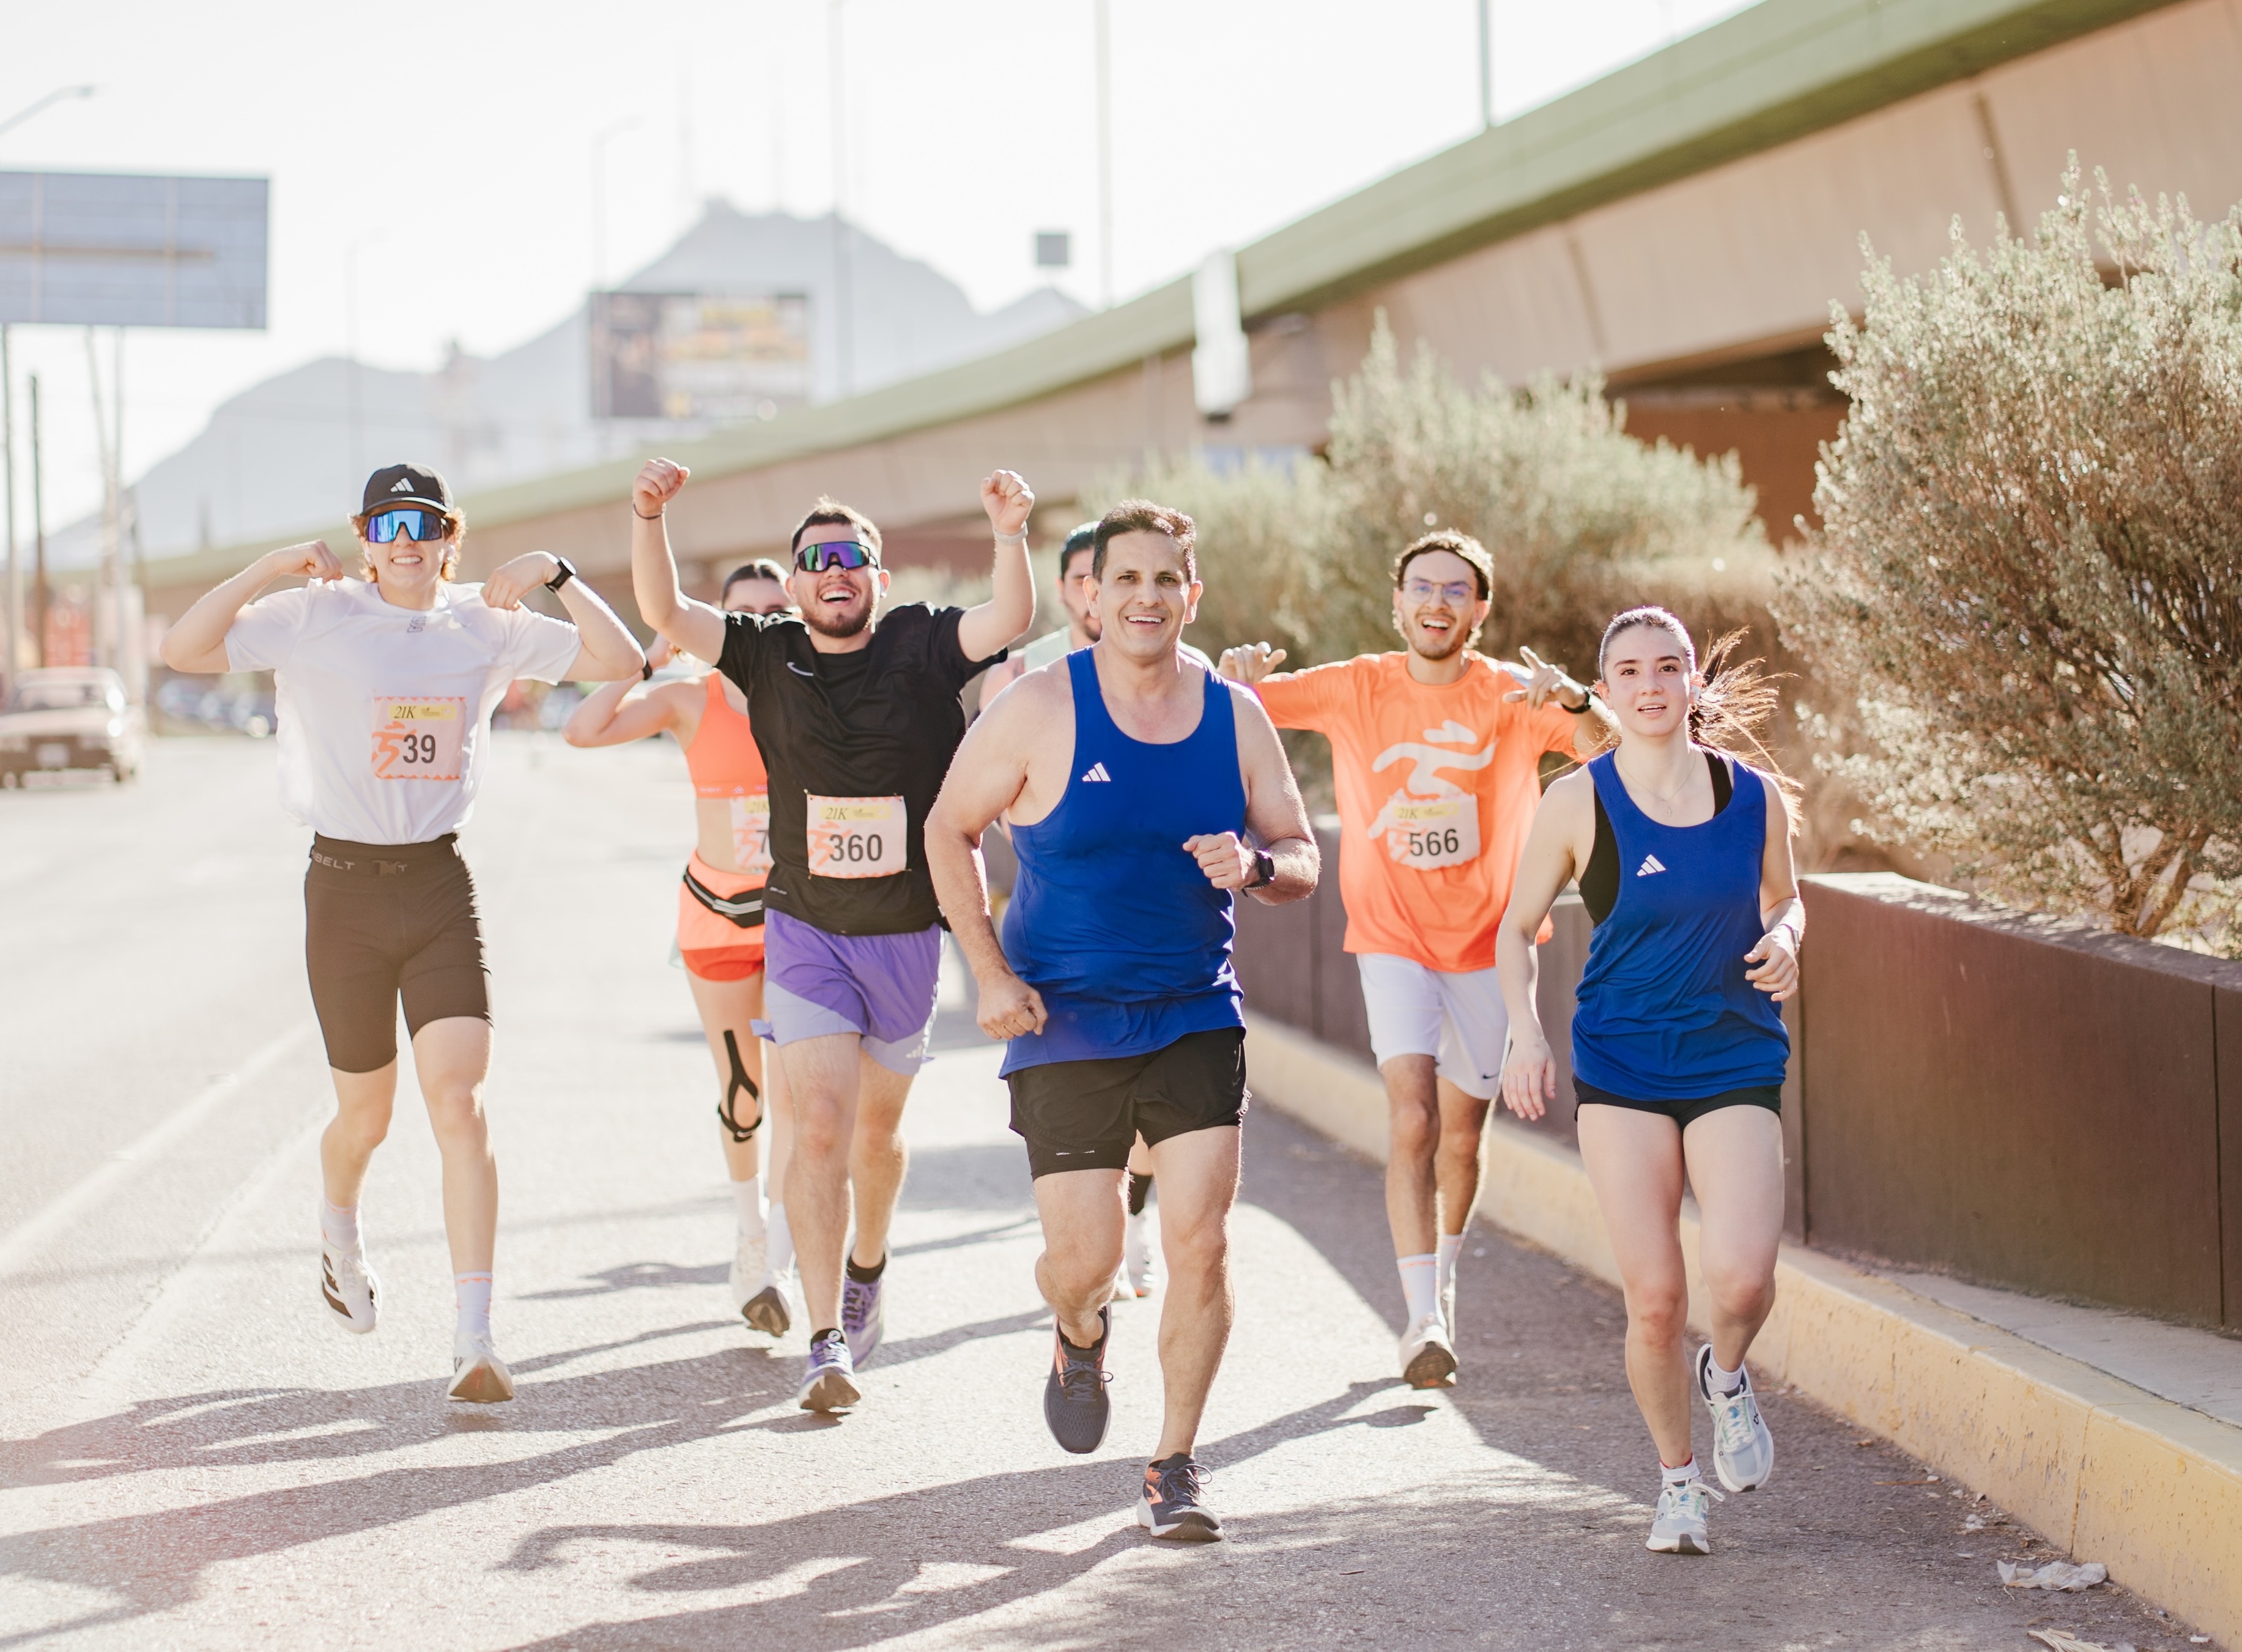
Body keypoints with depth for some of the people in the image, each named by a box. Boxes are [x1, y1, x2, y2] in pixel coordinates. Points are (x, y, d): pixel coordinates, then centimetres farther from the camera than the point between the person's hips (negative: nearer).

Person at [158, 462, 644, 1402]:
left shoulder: (487, 627, 2)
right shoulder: (317, 618, -5)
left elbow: (621, 663, 0)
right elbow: (182, 650, -13)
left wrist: (557, 577, -11)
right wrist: (266, 569, -22)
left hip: (440, 885, 1)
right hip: (344, 890, -1)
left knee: (459, 1105, -14)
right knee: (365, 1116, 11)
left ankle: (475, 1341, -16)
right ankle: (340, 1234, 48)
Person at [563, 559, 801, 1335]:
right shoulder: (691, 702, -4)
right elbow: (582, 731, -14)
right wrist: (651, 658, -20)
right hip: (716, 911, 0)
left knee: (792, 1087, -12)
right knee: (740, 1095, 7)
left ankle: (773, 1261, -11)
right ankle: (750, 1227, 32)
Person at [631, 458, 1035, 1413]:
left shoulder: (921, 647, -3)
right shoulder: (770, 654, -1)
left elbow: (1011, 619, -20)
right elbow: (663, 613, -10)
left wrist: (1010, 537, -38)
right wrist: (649, 518, -27)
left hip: (908, 934, 1)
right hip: (806, 931, -1)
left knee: (877, 1129, 17)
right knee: (820, 1127, -13)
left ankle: (866, 1270, 46)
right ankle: (827, 1343, -12)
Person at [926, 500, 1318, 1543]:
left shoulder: (1236, 717, 0)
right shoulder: (1041, 710, -9)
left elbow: (1301, 860, 7)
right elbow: (949, 830, 1)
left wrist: (1254, 865, -17)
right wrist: (989, 974, -6)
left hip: (1197, 1017, 2)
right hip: (1065, 1025, -2)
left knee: (1200, 1241, -8)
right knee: (1084, 1254, -3)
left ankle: (1175, 1466, 8)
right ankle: (1079, 1335, 36)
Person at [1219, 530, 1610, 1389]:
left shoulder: (1512, 697, -7)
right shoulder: (1355, 689, -3)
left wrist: (1577, 703, -41)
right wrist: (1235, 674, -26)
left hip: (1485, 942, 1)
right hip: (1392, 939, -1)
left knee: (1461, 1134, 12)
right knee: (1413, 1118, -18)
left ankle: (1440, 1280, 38)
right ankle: (1424, 1319, -20)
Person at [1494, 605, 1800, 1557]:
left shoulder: (1754, 795, 1)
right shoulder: (1578, 803, -4)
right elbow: (1519, 927, 6)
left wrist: (1784, 940, -5)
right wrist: (1525, 1033, -8)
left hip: (1734, 1058, 1)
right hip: (1620, 1067, -1)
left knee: (1741, 1275, -18)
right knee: (1654, 1298, -5)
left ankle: (1727, 1378, 18)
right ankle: (1678, 1480, 19)